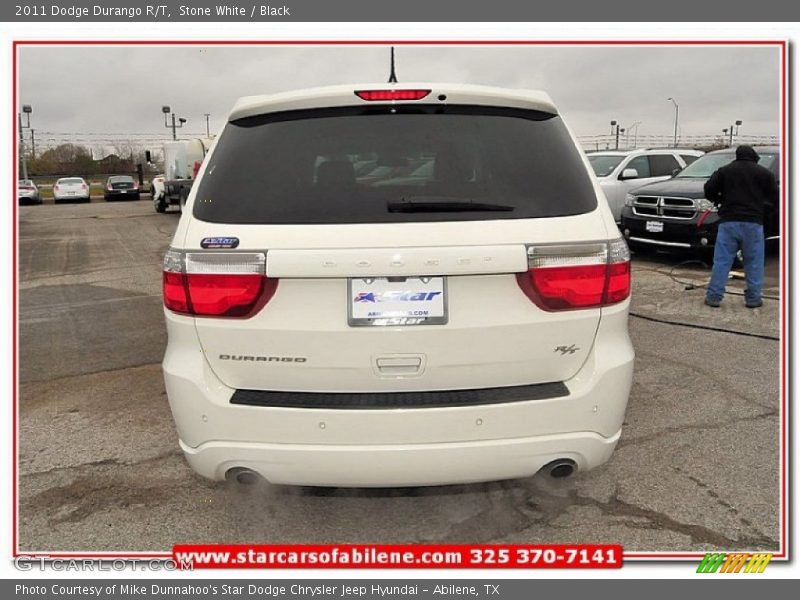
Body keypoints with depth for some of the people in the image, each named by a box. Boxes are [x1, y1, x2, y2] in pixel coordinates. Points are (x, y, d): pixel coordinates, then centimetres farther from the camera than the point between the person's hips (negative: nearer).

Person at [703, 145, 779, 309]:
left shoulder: (724, 171, 9)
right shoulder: (763, 173, 7)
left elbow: (709, 190, 0)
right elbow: (775, 198, 6)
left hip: (729, 221, 1)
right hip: (753, 223, -1)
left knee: (722, 261, 1)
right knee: (754, 263, 7)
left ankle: (714, 296, 0)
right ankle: (753, 298, 9)